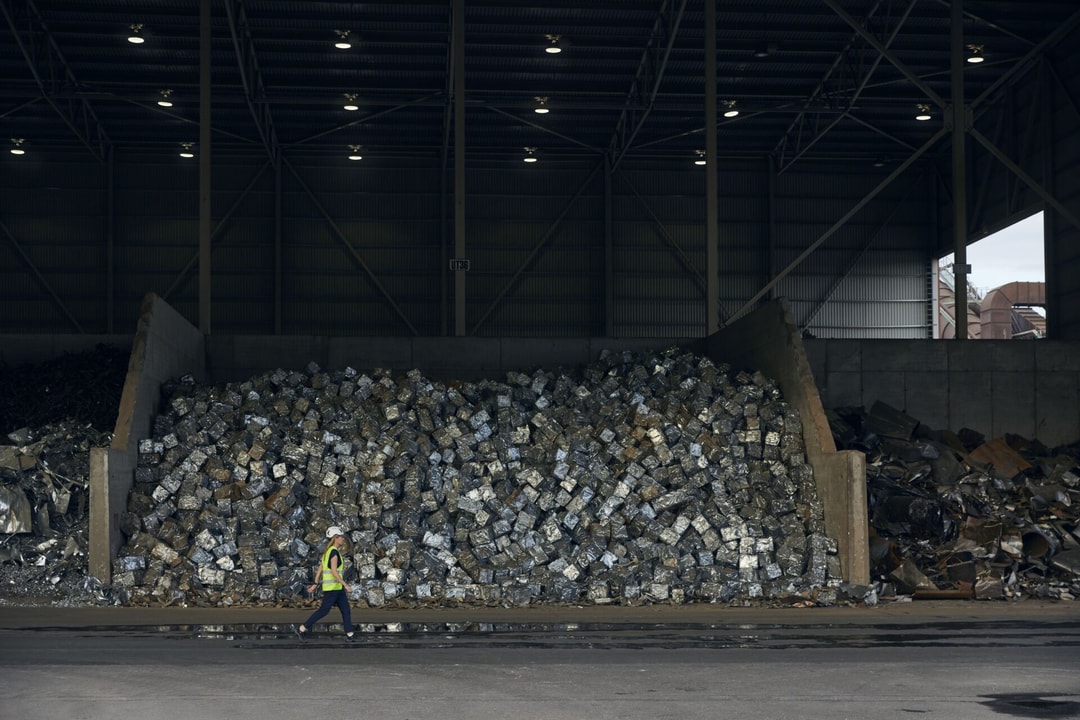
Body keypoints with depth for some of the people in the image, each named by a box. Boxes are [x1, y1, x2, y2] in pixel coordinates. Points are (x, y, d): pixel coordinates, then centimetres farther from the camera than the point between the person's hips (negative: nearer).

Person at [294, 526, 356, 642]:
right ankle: (301, 628, 1)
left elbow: (320, 569, 15)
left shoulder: (327, 551, 14)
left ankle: (349, 635, 7)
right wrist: (345, 585, -22)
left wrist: (315, 584, 17)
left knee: (346, 610, 7)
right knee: (324, 610, -5)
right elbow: (334, 571, -22)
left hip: (337, 588, 10)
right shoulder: (334, 552, -15)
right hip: (332, 586, -10)